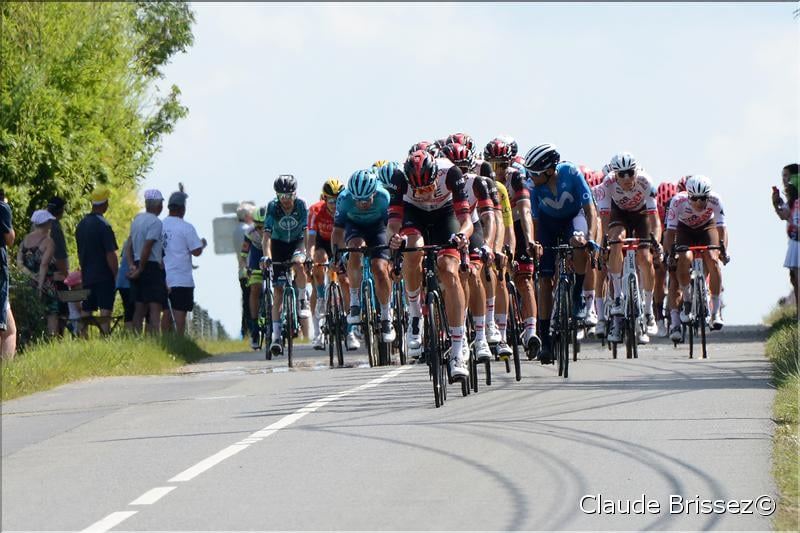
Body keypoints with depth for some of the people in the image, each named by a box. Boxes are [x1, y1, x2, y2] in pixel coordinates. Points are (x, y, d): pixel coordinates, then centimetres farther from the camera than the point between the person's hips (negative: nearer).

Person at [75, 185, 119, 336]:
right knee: (105, 312, -10)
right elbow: (110, 254, -15)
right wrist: (116, 275, -8)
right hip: (104, 277, -7)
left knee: (85, 312, 9)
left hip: (87, 277, 7)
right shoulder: (103, 226, -13)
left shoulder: (81, 225, 10)